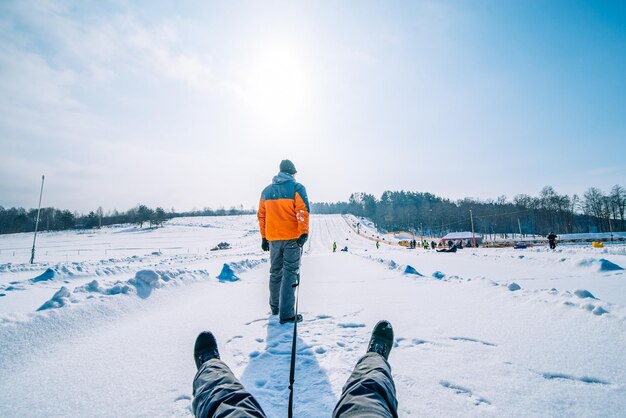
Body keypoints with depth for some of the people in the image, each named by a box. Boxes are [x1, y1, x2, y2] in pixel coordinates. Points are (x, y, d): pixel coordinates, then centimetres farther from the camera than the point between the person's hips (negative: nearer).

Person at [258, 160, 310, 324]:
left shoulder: (266, 191, 13)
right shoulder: (296, 188, -3)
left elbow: (261, 215, 14)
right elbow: (302, 211, -15)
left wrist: (264, 237, 18)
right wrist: (304, 233, -15)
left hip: (273, 239, 5)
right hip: (292, 238, -5)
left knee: (275, 273, 18)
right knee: (290, 274, -2)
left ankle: (275, 307, 31)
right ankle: (286, 314, -4)